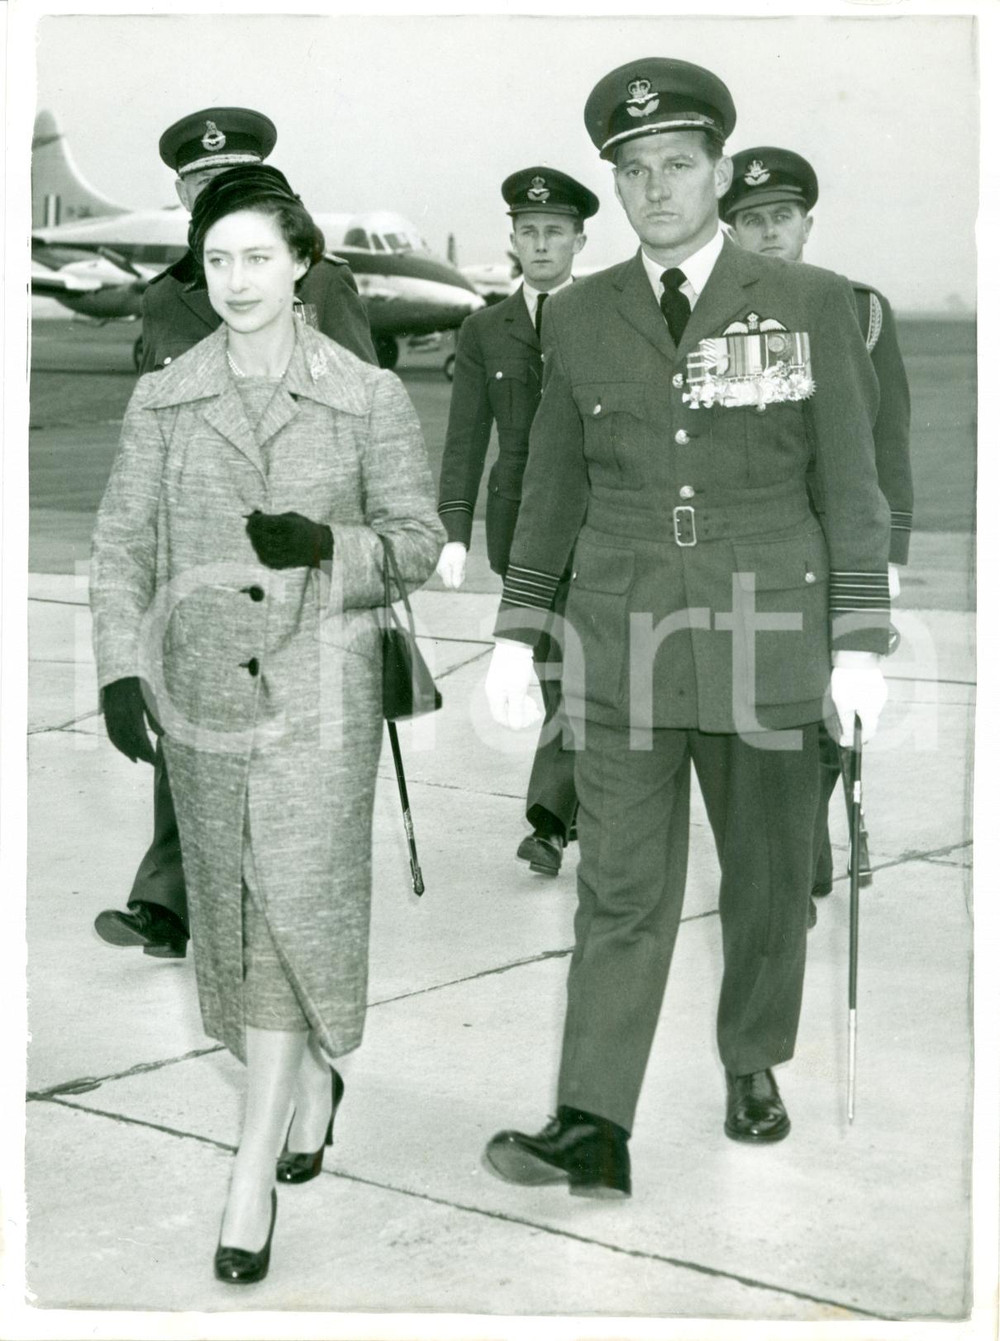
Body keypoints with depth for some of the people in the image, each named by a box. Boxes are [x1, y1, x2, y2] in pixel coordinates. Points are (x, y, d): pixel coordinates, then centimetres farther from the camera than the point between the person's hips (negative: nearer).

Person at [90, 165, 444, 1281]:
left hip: (319, 690, -3)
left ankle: (254, 1170, -4)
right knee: (232, 915, 13)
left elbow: (420, 540, 3)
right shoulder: (162, 400, 5)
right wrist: (120, 668, -8)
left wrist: (326, 545, -17)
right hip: (200, 692, 3)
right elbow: (121, 545, 5)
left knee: (293, 908, -9)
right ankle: (311, 1082, 38)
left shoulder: (367, 396, 0)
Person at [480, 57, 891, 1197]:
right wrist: (515, 634, 6)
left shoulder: (810, 304, -2)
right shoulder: (580, 316, 5)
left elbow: (851, 482, -2)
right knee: (620, 886, -4)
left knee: (766, 874, 11)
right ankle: (591, 1134, -6)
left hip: (767, 633, -1)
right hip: (624, 638, 1)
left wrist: (861, 645, -7)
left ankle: (753, 1067, 33)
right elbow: (553, 486, 10)